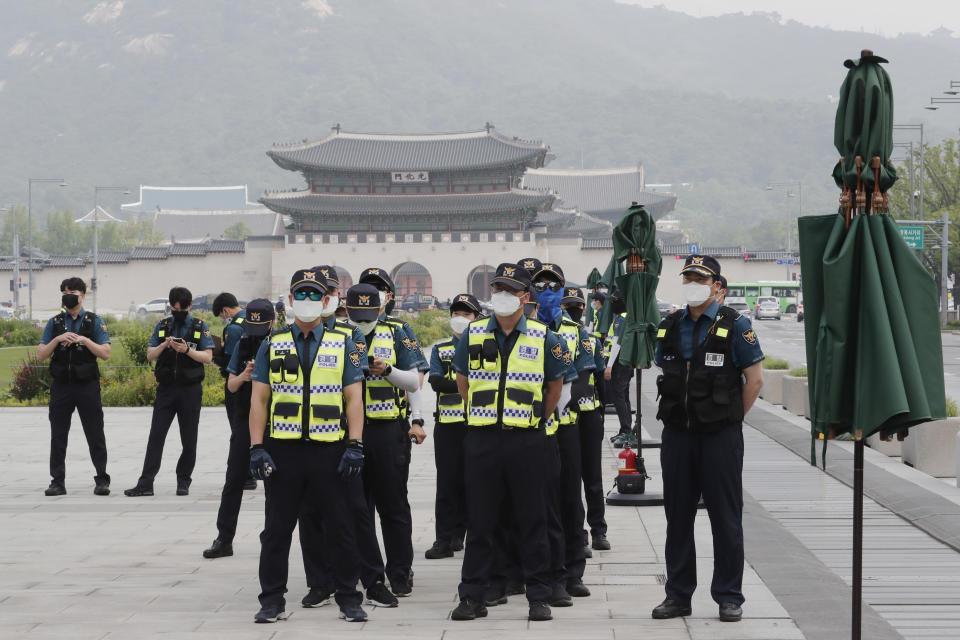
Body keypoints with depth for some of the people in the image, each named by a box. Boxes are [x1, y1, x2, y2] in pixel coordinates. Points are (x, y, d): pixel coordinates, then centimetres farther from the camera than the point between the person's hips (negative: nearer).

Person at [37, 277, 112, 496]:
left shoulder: (95, 321, 3)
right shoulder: (54, 323, 9)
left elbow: (106, 353, -4)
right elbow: (41, 354, 4)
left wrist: (84, 340, -15)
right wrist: (58, 339, -12)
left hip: (87, 386, -2)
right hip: (61, 387, 2)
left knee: (95, 436, 1)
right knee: (58, 436, 3)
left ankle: (102, 480, 8)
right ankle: (58, 482, 9)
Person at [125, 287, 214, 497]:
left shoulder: (200, 327, 2)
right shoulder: (162, 326, 8)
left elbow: (208, 357, -5)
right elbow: (150, 355, 5)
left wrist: (187, 350, -20)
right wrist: (164, 346, -14)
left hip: (190, 390, -1)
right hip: (166, 389, 1)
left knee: (188, 440, 4)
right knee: (156, 436, -4)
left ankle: (183, 482, 16)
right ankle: (145, 483, -6)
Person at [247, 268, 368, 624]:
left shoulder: (343, 345, 6)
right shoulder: (272, 345, 7)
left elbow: (353, 398, 3)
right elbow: (259, 399, 5)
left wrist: (355, 446, -7)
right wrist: (256, 448, -4)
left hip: (330, 450, 0)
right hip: (283, 451, 0)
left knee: (340, 529, 4)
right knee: (276, 530, 5)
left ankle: (349, 599, 14)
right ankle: (272, 601, 14)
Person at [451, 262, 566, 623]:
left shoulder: (543, 338, 2)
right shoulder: (474, 335, 6)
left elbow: (555, 385, 14)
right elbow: (462, 381, 17)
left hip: (526, 440, -1)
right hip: (482, 440, 1)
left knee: (531, 521, 3)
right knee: (479, 521, 4)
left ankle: (539, 597, 9)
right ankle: (472, 596, 10)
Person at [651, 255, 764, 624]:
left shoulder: (734, 326, -4)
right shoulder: (669, 327, 10)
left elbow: (754, 378, -1)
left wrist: (732, 417, 0)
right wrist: (676, 412, 11)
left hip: (720, 436, -4)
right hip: (677, 434, 4)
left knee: (726, 517, 1)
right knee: (678, 516, 8)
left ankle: (729, 597, 8)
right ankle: (678, 595, 17)